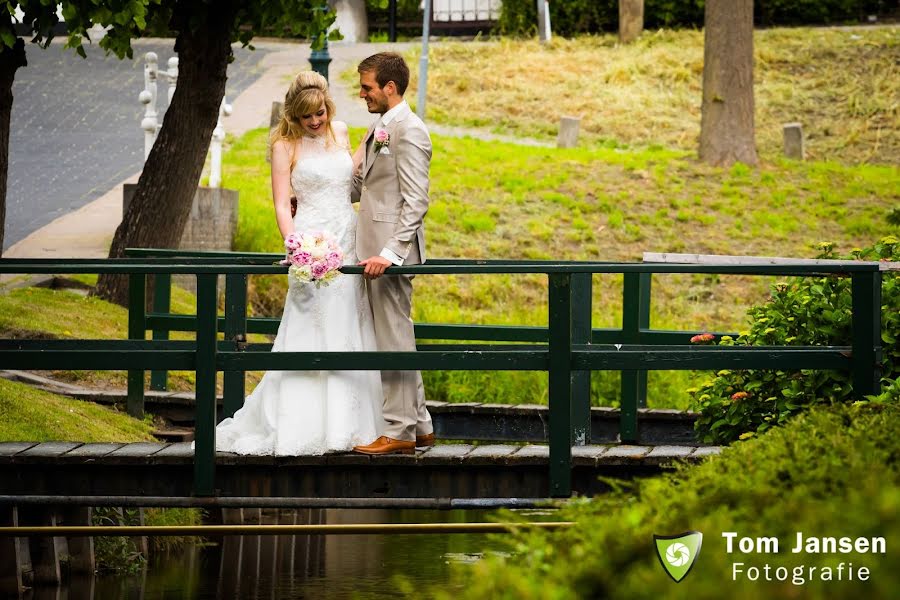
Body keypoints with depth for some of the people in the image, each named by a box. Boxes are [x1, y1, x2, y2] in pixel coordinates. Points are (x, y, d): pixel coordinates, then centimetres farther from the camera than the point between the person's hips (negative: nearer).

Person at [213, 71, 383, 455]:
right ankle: (304, 429, -5)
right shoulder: (286, 146, -5)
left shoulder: (340, 132, 11)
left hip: (348, 242, 6)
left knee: (349, 335, 5)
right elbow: (282, 207, -10)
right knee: (312, 334, -7)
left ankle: (346, 426, 9)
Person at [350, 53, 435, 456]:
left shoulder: (409, 130, -13)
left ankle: (399, 432, 0)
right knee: (394, 336, 13)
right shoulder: (379, 129, 16)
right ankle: (419, 426, 19)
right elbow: (360, 186, 26)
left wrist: (390, 253, -24)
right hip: (376, 251, 10)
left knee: (394, 337, -5)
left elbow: (416, 201, -18)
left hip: (393, 251, -10)